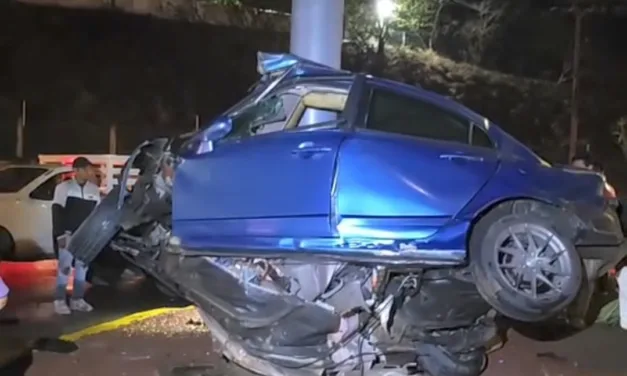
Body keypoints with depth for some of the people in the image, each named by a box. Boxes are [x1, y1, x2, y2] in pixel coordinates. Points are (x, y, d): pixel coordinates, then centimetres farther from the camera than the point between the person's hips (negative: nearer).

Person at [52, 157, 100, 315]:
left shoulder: (94, 189, 9)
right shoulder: (64, 187, -3)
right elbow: (57, 212, -7)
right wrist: (60, 234, -14)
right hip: (68, 234, -4)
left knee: (82, 266, 8)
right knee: (65, 267, -5)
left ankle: (77, 299, 17)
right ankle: (60, 300, 2)